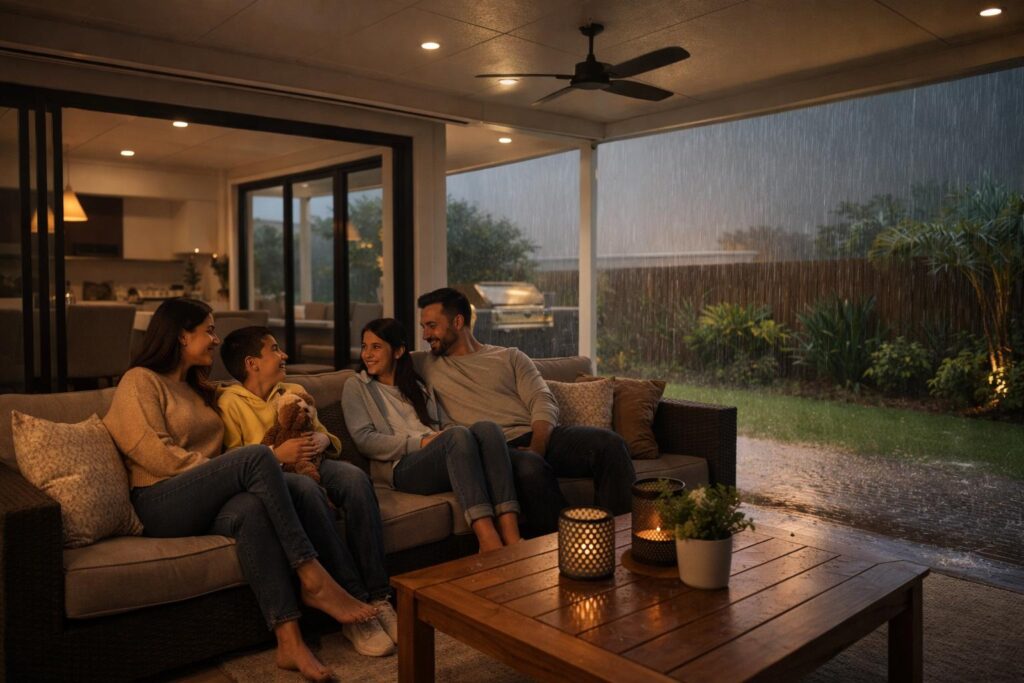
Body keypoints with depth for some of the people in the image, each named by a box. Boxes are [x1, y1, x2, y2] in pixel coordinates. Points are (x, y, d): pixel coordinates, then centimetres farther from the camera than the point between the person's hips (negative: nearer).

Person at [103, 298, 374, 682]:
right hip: (160, 505, -5)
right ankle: (312, 579, -29)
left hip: (202, 506, 6)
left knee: (251, 510, -33)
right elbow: (155, 454, -12)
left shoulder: (196, 388, 27)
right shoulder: (140, 381, 3)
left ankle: (289, 640, -41)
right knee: (257, 456, -29)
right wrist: (225, 472, -13)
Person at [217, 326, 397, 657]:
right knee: (306, 488, -40)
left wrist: (323, 440, 3)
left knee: (355, 476, -29)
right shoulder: (230, 402, 1)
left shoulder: (294, 391, 23)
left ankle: (378, 598, -30)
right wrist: (277, 454, -18)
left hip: (311, 466, 5)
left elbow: (323, 433, 26)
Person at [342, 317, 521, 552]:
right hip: (403, 465, -4)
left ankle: (510, 534, -42)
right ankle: (487, 537, -48)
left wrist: (447, 435, -4)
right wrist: (419, 442, -10)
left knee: (486, 428, -28)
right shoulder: (356, 387, 16)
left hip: (448, 459, 5)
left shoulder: (419, 385, 31)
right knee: (459, 435, -34)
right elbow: (365, 440, 1)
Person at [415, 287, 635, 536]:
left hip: (539, 437, 3)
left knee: (609, 443, -24)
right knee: (531, 468, -39)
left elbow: (544, 403, 7)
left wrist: (536, 448, -13)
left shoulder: (510, 357, 20)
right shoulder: (427, 365, 20)